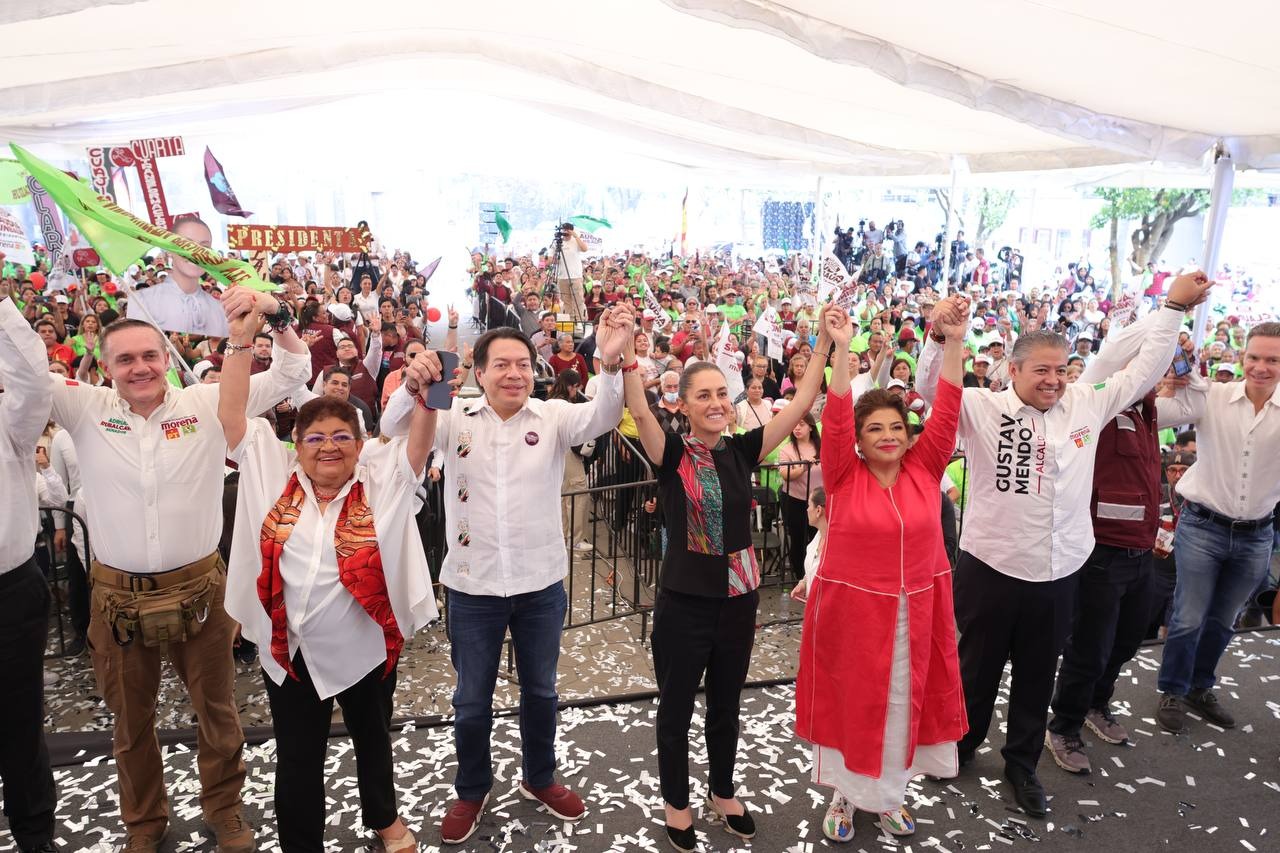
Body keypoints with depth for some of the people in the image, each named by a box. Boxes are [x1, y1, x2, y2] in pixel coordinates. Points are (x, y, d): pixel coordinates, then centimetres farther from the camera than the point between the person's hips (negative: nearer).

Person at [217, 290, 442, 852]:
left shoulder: (381, 479, -7)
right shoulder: (272, 473, -3)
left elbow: (420, 439, -20)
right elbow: (231, 417, -9)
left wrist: (424, 393, -42)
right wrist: (241, 341, -20)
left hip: (368, 647, 1)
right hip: (290, 651, 0)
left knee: (373, 740, 25)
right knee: (298, 760, 15)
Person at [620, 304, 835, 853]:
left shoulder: (741, 450, -1)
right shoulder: (671, 453, -11)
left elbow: (801, 404, -4)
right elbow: (639, 412, -29)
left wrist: (825, 341, -9)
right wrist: (625, 356, -41)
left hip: (738, 597, 4)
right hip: (684, 601, -3)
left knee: (726, 704, 22)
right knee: (676, 708, 14)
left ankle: (723, 793, 44)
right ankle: (676, 803, 36)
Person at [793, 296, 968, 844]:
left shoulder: (924, 469, -2)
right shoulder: (844, 475, -9)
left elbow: (947, 413, -10)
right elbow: (835, 419, -21)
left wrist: (954, 342, -18)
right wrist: (841, 351, -29)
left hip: (914, 612, 3)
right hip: (852, 608, -3)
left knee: (904, 704, 16)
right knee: (851, 702, 12)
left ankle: (888, 796, 38)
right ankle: (845, 795, 33)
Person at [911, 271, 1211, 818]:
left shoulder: (1086, 405, 4)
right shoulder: (983, 409, -9)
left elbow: (1142, 373, 12)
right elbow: (928, 385, -18)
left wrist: (1174, 308, 11)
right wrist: (940, 335, -33)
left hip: (1058, 573, 4)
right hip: (990, 568, -4)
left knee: (1037, 676, 19)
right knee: (978, 668, 15)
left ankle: (1022, 763, 38)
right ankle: (960, 747, 37)